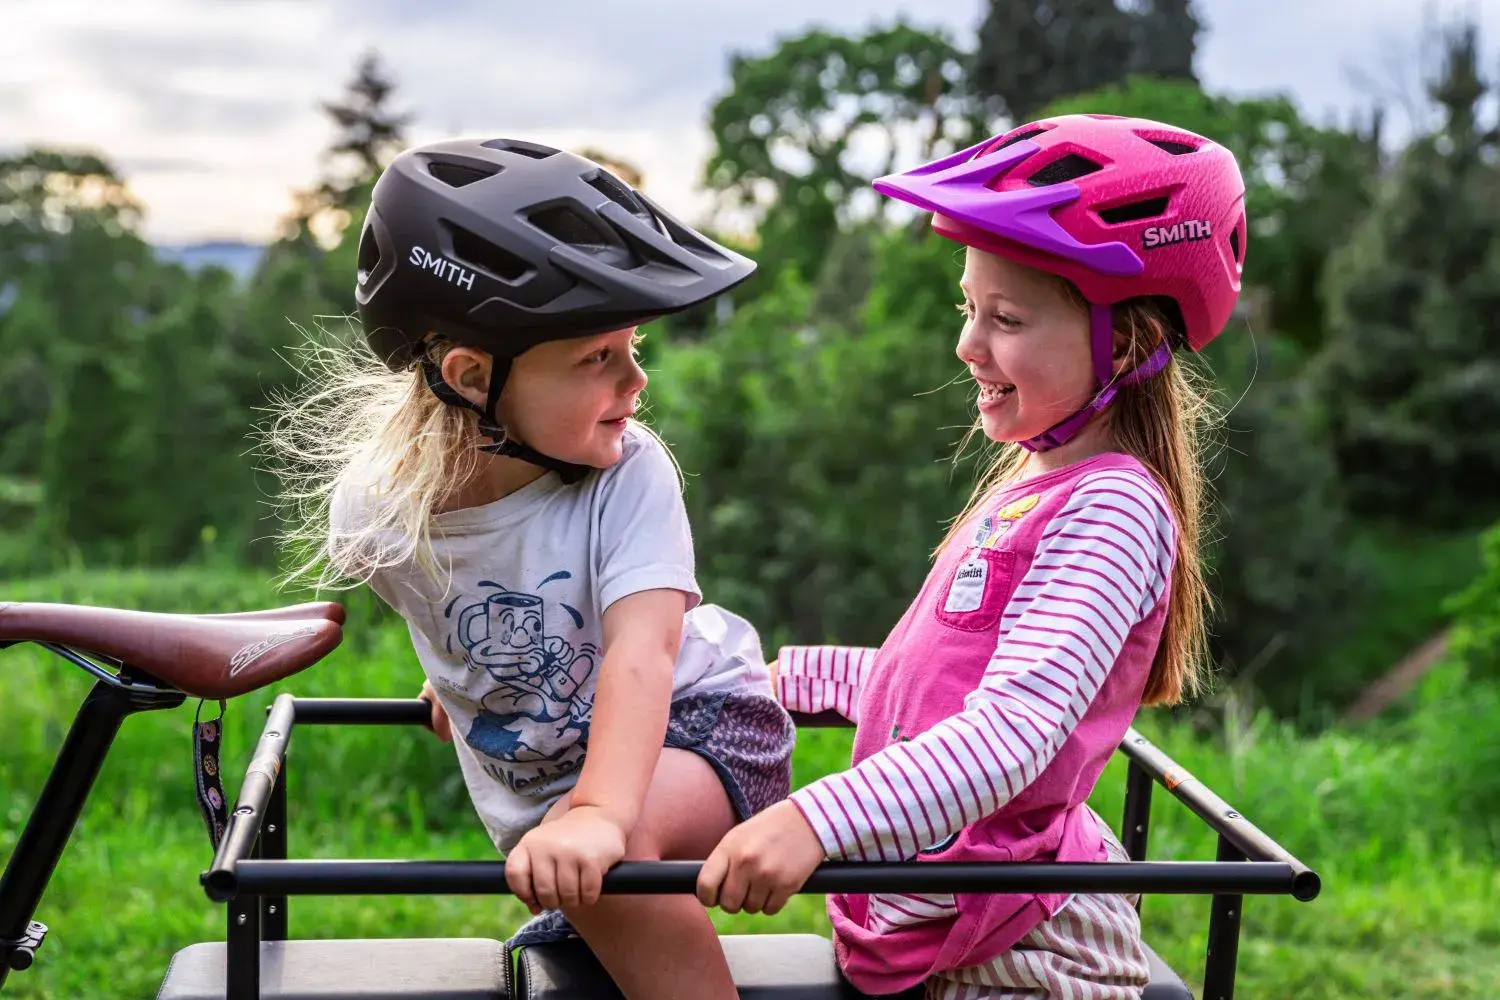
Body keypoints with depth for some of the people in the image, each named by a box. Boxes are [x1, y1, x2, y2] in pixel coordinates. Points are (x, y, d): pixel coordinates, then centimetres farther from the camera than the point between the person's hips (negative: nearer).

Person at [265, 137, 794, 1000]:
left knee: (605, 859, -33)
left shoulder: (629, 474, -27)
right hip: (539, 800, 5)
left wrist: (600, 812, -54)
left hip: (697, 730, -5)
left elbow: (640, 653, -40)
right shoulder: (373, 508, -16)